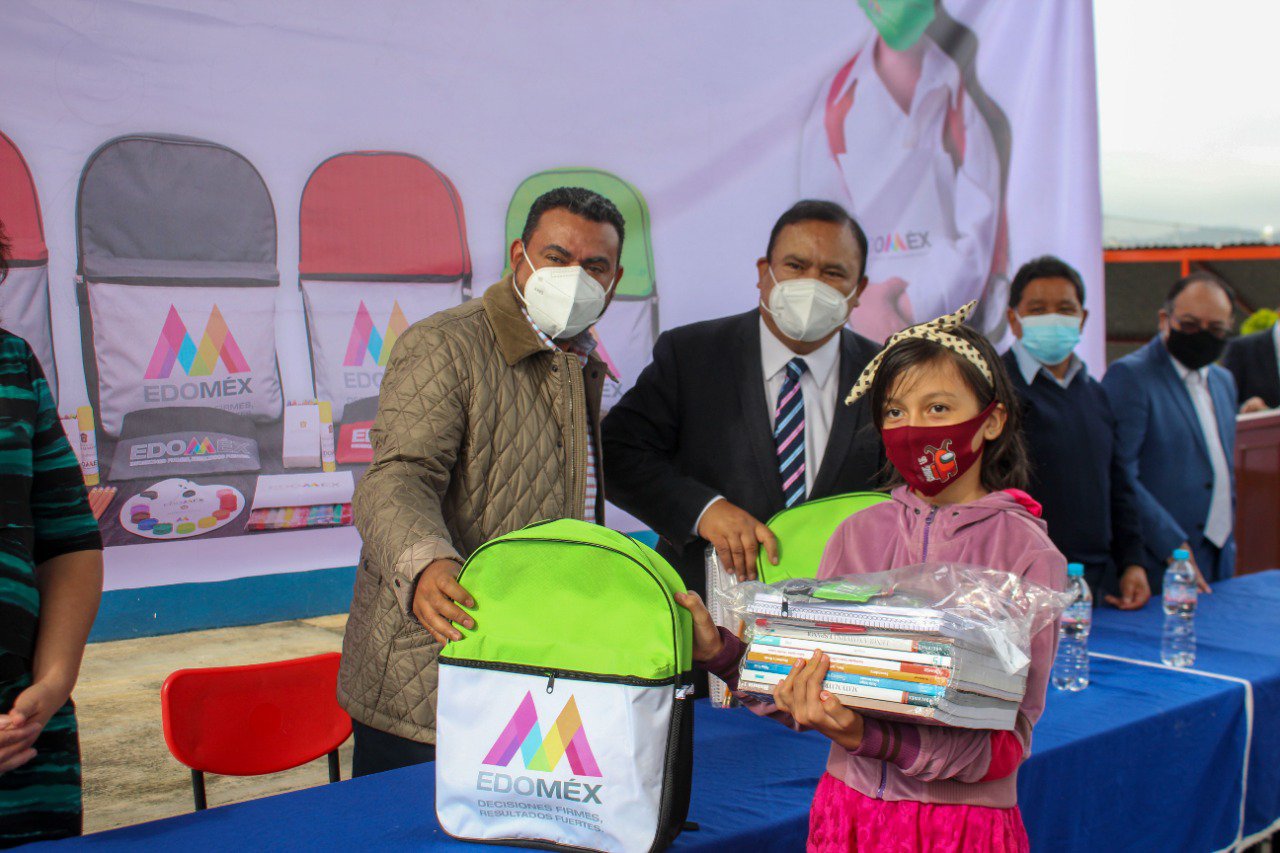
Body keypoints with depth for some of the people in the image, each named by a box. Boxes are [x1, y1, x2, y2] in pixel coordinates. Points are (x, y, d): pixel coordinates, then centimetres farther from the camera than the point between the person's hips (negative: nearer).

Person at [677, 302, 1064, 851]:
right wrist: (721, 652, -15)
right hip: (849, 807, 3)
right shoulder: (858, 534, 2)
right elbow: (809, 676, 1)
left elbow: (1010, 736, -14)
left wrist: (872, 737, -26)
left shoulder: (1028, 553, -9)